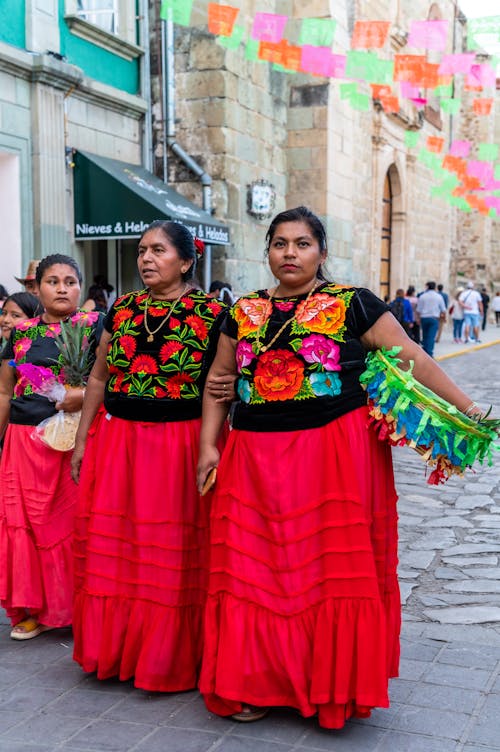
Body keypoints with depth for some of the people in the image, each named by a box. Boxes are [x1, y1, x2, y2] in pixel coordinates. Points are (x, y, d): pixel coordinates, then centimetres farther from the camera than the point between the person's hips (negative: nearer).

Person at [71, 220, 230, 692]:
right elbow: (98, 378, 13)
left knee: (173, 556, 4)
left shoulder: (211, 313, -5)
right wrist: (82, 440, 11)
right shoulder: (122, 309, 8)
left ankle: (171, 658, 21)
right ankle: (115, 649, 28)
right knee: (111, 548, 10)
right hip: (116, 441, 4)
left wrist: (224, 390, -21)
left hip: (180, 445, -4)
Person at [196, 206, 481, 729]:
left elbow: (413, 359, -2)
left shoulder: (351, 304, -1)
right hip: (258, 458, 4)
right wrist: (208, 445, 6)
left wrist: (468, 409, -7)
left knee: (335, 569, 2)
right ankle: (258, 682, 22)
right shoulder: (244, 312, 10)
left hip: (337, 457, -3)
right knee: (254, 570, 6)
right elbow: (219, 380, 15)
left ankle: (334, 685, 20)